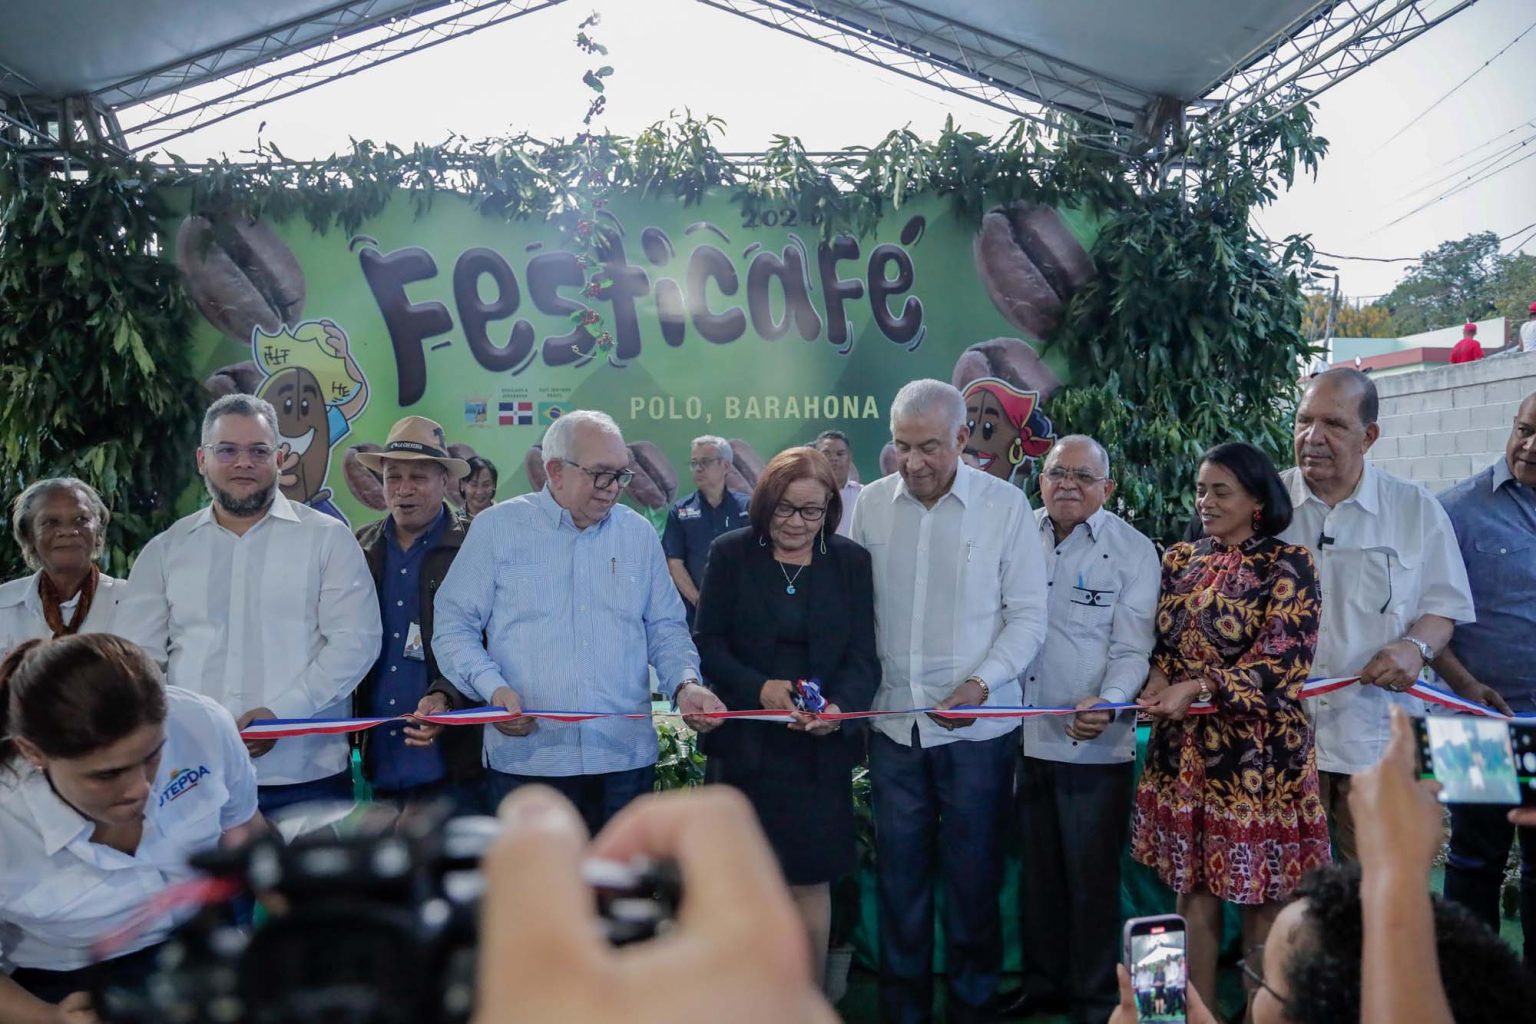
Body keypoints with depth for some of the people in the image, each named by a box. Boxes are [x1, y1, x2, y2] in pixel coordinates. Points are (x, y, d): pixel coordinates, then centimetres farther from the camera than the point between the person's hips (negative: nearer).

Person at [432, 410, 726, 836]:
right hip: (525, 760, -3)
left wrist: (685, 684, -6)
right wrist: (493, 687, -16)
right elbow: (454, 627, 1)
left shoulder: (639, 533, 11)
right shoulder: (497, 526, 1)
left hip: (625, 759, 3)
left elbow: (665, 629, 13)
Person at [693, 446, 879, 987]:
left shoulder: (852, 562, 3)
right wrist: (757, 687, -18)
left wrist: (839, 706, -20)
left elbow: (864, 656, -1)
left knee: (810, 879, 6)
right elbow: (707, 642, -2)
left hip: (822, 746, 0)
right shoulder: (730, 553, 1)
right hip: (748, 744, 0)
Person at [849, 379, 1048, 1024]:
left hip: (977, 727, -2)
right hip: (894, 723, 2)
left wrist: (979, 685, -15)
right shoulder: (872, 503, 2)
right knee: (900, 876, 12)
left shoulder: (1005, 505, -5)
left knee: (973, 876, 9)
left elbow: (1028, 615, -4)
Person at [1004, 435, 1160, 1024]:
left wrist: (1107, 702, -26)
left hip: (1095, 742, -3)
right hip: (1022, 734, 4)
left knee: (1092, 875, 6)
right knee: (1036, 868, 17)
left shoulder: (1133, 552, -5)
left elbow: (1132, 649, -9)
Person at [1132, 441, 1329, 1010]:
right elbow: (1154, 640, 15)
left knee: (1260, 895, 5)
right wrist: (1155, 674, -7)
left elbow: (1283, 661, -13)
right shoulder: (1179, 559, 9)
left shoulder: (1287, 565, -5)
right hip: (1183, 749, 4)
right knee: (1193, 889, 10)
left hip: (1257, 751, -4)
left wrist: (1199, 686, -20)